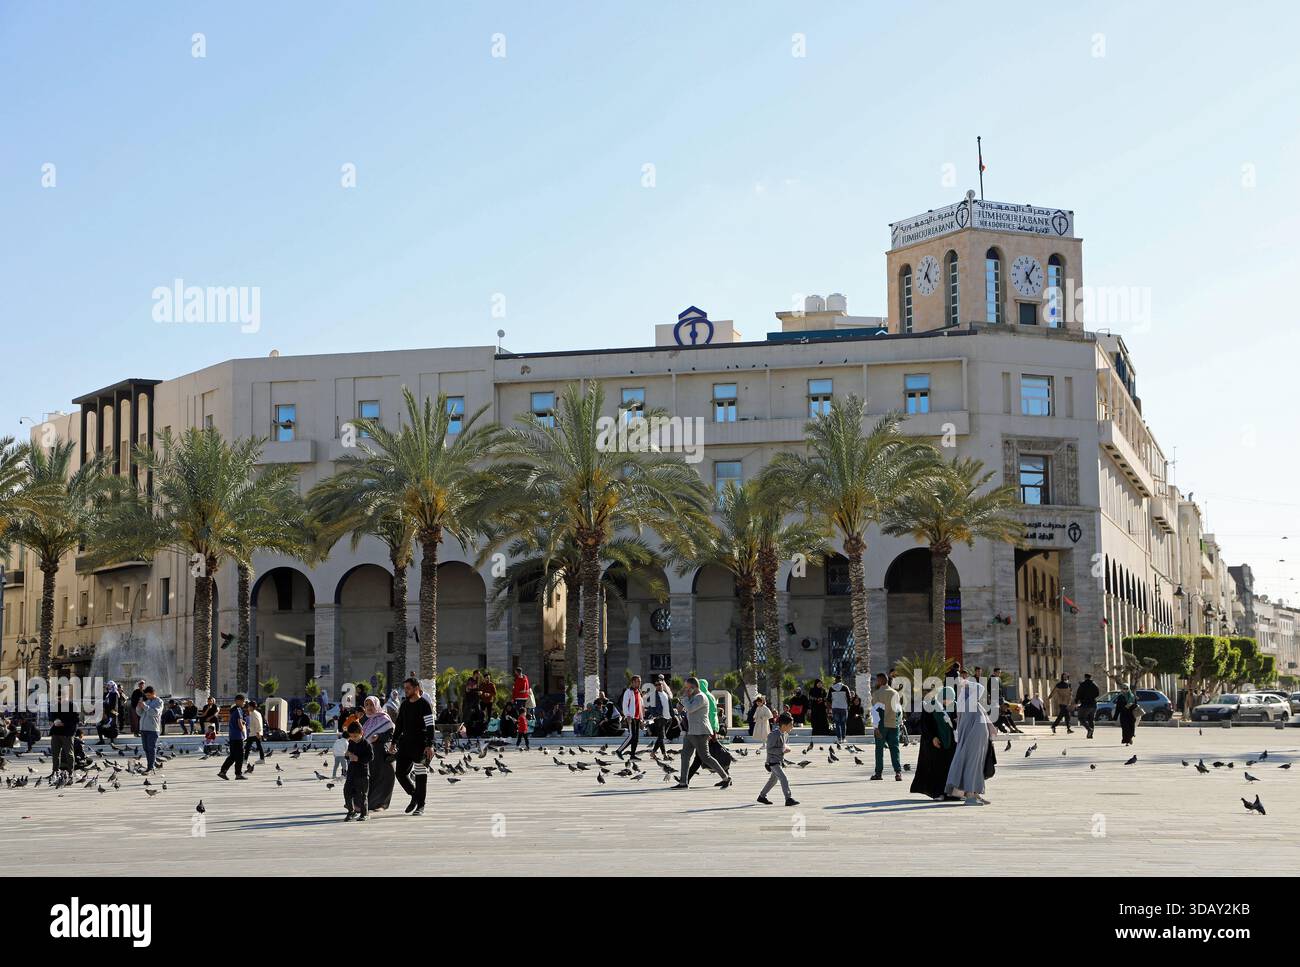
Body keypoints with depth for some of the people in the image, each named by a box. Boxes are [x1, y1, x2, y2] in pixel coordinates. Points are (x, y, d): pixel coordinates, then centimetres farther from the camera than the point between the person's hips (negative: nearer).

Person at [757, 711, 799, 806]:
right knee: (784, 779, -17)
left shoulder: (786, 734, 5)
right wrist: (783, 749, -26)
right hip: (773, 762, -10)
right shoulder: (774, 735, -22)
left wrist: (787, 748, 0)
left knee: (773, 780, 20)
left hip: (780, 761, 10)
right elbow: (770, 749, -24)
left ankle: (762, 796, 33)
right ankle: (788, 799, -17)